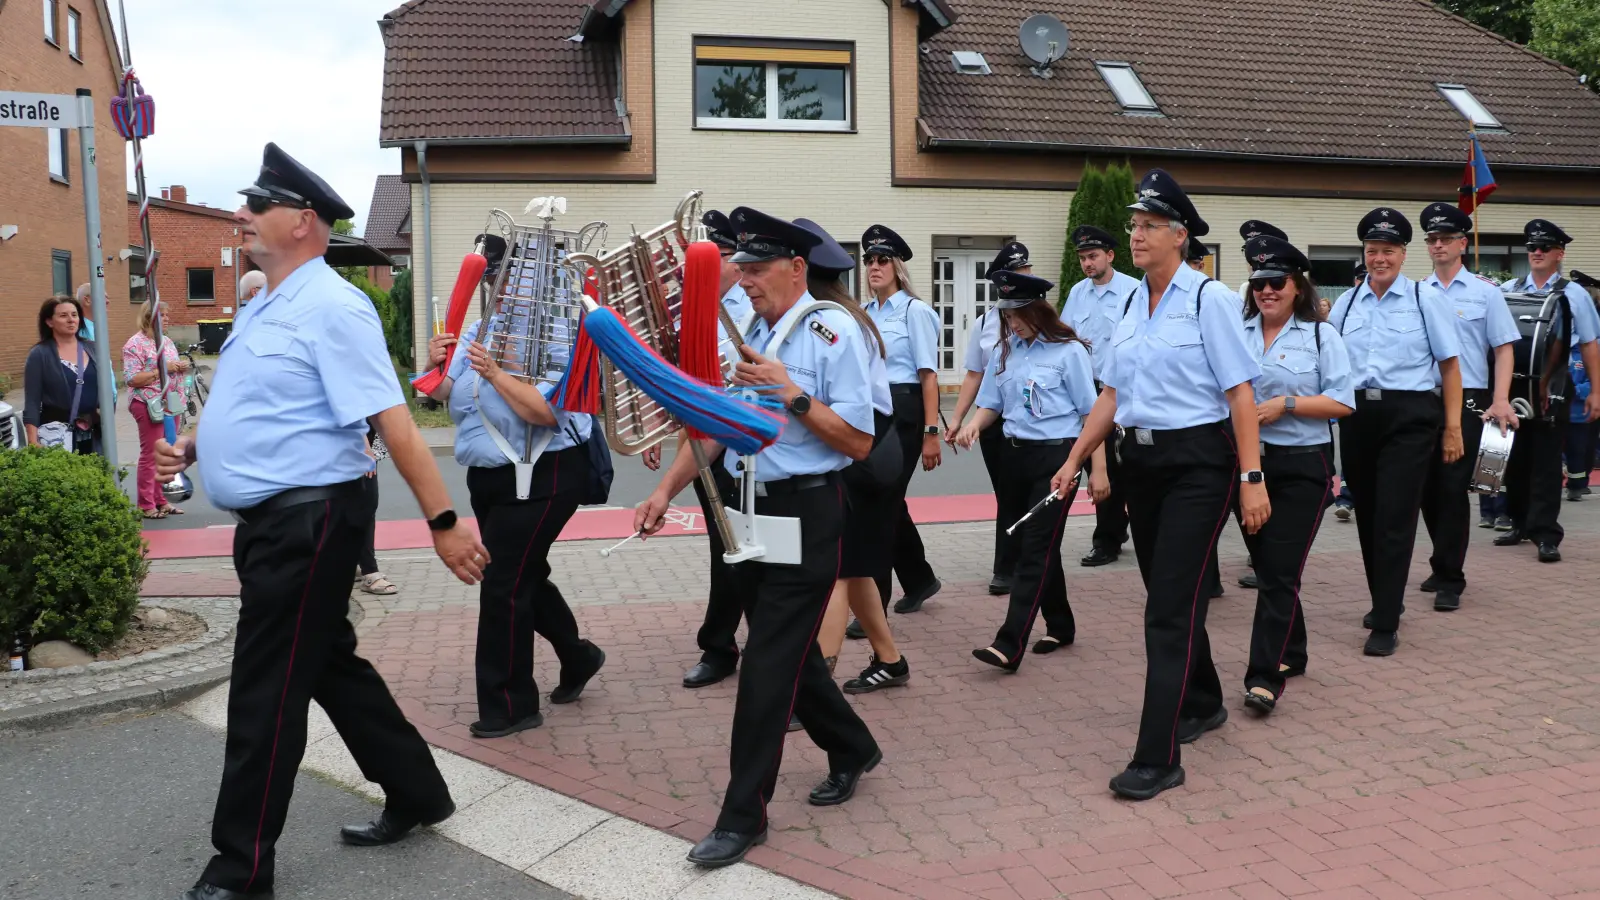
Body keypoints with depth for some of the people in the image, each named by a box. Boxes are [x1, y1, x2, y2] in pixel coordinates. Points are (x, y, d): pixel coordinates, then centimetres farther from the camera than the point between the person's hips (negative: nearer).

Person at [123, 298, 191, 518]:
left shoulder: (167, 341, 15)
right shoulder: (135, 344, -8)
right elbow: (132, 379, -16)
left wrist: (181, 368, 1)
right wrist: (161, 370, -19)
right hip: (149, 405, -7)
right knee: (150, 455, -4)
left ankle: (161, 500, 19)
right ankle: (146, 505, 2)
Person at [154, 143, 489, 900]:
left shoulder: (330, 307, -16)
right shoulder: (264, 309, 14)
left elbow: (394, 422, -21)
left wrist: (442, 522, -23)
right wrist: (191, 448, 7)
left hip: (306, 521, -10)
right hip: (270, 522, 10)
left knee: (266, 693, 0)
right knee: (330, 665, 18)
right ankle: (416, 796, 33)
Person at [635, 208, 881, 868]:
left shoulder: (832, 334, -12)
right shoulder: (749, 334, 11)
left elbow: (859, 443, -16)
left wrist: (789, 392, -22)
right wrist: (667, 489, 7)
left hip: (807, 515, -7)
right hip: (750, 509, 8)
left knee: (769, 662, -4)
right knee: (789, 648, 17)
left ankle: (743, 815, 6)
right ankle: (851, 749, 40)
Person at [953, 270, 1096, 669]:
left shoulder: (1068, 351, -7)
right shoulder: (1005, 351, 9)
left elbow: (1090, 412, -5)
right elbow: (992, 403, 15)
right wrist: (973, 424, -7)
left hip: (1057, 456, -6)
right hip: (1016, 455, 6)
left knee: (1036, 547, -9)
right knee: (1038, 546, 14)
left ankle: (1009, 644, -14)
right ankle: (1060, 626, 30)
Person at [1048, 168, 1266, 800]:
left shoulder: (1208, 298, -9)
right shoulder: (1132, 304, 11)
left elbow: (1239, 392, -12)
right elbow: (1112, 393, 15)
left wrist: (1251, 477, -17)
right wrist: (1074, 460, 12)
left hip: (1198, 462, -7)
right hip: (1141, 459, 7)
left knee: (1171, 606, -9)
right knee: (1167, 593, 16)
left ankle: (1158, 758, -5)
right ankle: (1202, 704, 39)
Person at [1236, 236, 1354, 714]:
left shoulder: (1320, 335, 1)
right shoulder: (1238, 333, 8)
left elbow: (1342, 403, -5)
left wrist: (1285, 405, -15)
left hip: (1301, 465, -4)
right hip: (1247, 460, 4)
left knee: (1280, 571, -8)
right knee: (1266, 565, 12)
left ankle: (1266, 675, -8)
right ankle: (1291, 653, 29)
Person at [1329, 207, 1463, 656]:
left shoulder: (1426, 298, -1)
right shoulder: (1345, 303, 9)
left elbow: (1450, 367, -1)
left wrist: (1452, 428, -4)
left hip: (1409, 417, -4)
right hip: (1357, 415, 4)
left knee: (1395, 518, -6)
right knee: (1367, 515, 13)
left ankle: (1386, 624, 0)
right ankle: (1384, 601, 32)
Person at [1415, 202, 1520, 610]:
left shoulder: (1485, 291, 0)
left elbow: (1503, 349, -1)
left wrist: (1501, 401, -12)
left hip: (1466, 400, -3)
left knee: (1453, 488, -5)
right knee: (1427, 488, 9)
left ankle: (1449, 579, 4)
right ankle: (1445, 565, 26)